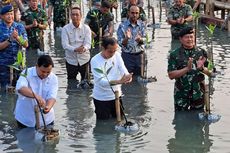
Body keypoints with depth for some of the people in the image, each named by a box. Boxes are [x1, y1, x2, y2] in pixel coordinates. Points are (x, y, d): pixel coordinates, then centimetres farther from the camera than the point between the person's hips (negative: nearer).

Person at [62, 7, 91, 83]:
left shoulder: (86, 28, -3)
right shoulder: (65, 29, -6)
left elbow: (88, 43, -12)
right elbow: (65, 45, -16)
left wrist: (84, 48, -37)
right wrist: (75, 49, -35)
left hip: (84, 59, 1)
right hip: (71, 60, 0)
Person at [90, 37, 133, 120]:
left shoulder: (117, 55, -4)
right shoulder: (95, 61, -21)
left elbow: (123, 70, -13)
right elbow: (101, 81, -30)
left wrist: (127, 76, -39)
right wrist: (119, 81, -45)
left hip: (116, 95, 5)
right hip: (102, 98, -5)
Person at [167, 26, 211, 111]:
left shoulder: (202, 53, 1)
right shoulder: (174, 55, -5)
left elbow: (210, 72, 2)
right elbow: (171, 75, -12)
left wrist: (202, 68, -20)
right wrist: (187, 69, -24)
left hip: (198, 94, 2)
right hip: (181, 95, -2)